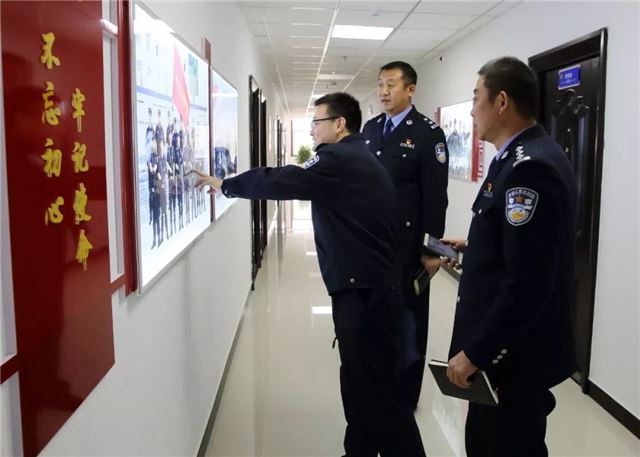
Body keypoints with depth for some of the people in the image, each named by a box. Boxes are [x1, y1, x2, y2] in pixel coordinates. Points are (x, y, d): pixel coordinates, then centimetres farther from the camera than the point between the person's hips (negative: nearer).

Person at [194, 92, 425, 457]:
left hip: (365, 288, -10)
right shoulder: (357, 159, 19)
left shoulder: (340, 159, -12)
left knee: (378, 385, -3)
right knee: (360, 378, 17)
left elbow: (280, 182, -13)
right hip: (365, 284, 10)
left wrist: (224, 185, -2)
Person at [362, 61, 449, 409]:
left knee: (407, 316, 7)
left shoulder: (428, 133, -8)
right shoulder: (370, 128, 10)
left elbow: (436, 195, -11)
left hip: (407, 241, -5)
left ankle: (405, 395, 22)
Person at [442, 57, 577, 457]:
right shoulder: (528, 157, 8)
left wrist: (474, 352, -22)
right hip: (508, 342, 9)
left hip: (515, 351, -9)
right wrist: (474, 248, 16)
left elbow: (527, 284, -28)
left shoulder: (529, 167, -24)